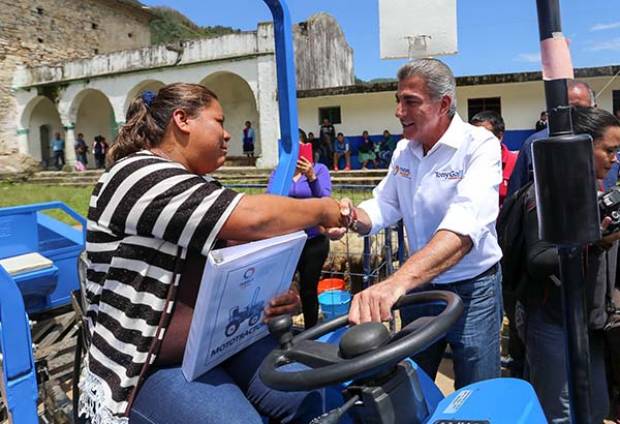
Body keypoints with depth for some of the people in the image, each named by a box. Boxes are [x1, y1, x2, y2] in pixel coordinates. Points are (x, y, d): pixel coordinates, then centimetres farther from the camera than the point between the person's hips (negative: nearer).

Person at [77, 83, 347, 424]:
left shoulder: (197, 188, 13)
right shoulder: (138, 176, -18)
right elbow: (251, 219, -28)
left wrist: (275, 294, -7)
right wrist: (323, 209, -11)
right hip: (150, 365, -7)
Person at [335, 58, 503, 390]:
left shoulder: (479, 145, -21)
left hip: (471, 289, -5)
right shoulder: (404, 150, 1)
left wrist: (396, 281, -52)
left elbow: (465, 226, -37)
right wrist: (353, 217, -25)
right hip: (416, 285, 6)